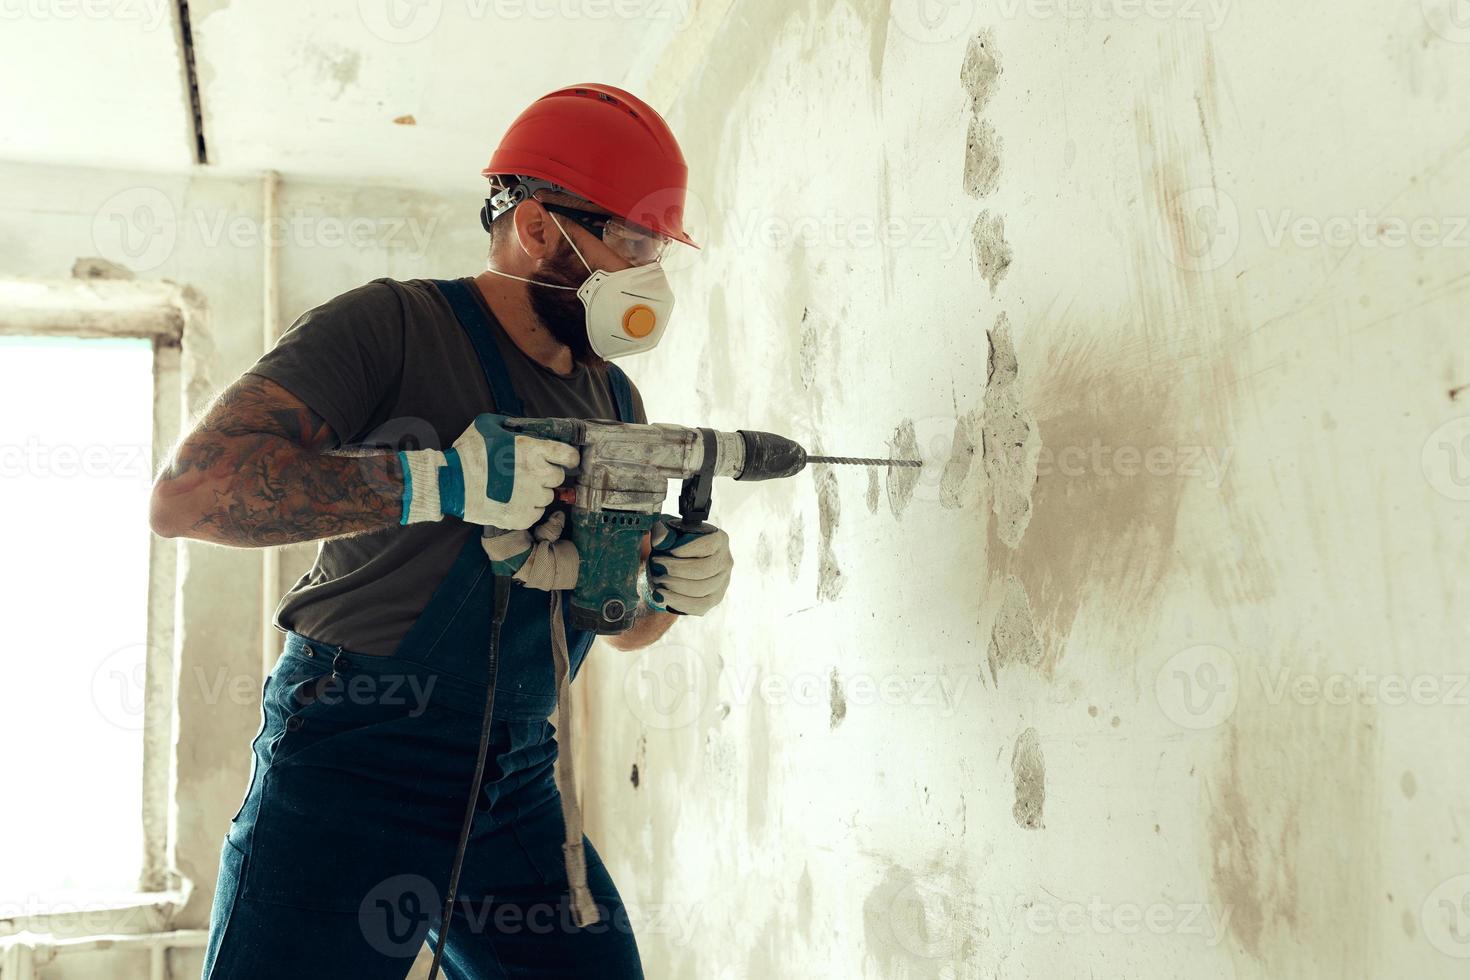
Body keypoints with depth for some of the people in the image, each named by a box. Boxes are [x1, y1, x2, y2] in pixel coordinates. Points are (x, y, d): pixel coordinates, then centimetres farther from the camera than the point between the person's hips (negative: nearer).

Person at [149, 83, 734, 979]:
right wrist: (438, 481, -25)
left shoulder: (614, 400, 11)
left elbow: (620, 626, 17)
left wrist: (668, 588, -7)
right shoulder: (395, 325, -9)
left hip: (517, 787, 6)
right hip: (352, 770, -6)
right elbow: (187, 495, -20)